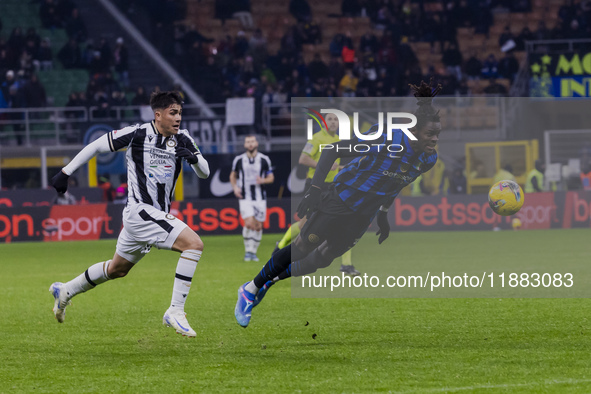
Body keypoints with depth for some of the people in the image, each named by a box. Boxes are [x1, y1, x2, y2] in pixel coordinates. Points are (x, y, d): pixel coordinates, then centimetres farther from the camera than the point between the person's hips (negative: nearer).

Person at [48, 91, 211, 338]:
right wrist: (66, 172, -1)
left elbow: (204, 173, 6)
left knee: (118, 268, 25)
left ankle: (65, 291, 44)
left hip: (158, 215, 8)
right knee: (194, 244, -24)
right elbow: (96, 146, -2)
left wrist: (194, 158, -17)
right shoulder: (137, 134, -12)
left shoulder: (182, 139, 4)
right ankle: (175, 312, -23)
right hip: (140, 211, -8)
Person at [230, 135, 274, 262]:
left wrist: (263, 180, -16)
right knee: (249, 224, -18)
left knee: (258, 226, 3)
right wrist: (235, 187, -2)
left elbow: (271, 178, 6)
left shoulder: (264, 160, 0)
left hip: (260, 198, 1)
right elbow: (233, 175, 16)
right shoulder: (238, 160, 0)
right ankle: (248, 251, -4)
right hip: (245, 198, -1)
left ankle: (254, 252, 19)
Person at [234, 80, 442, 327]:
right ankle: (251, 289, 20)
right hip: (340, 202, -6)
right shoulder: (384, 139, -28)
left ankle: (271, 281, 35)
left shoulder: (428, 159, -8)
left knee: (322, 260, 12)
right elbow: (332, 151, -21)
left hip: (364, 216, 6)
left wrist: (383, 215, 17)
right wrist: (315, 189, -26)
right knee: (302, 249, 1)